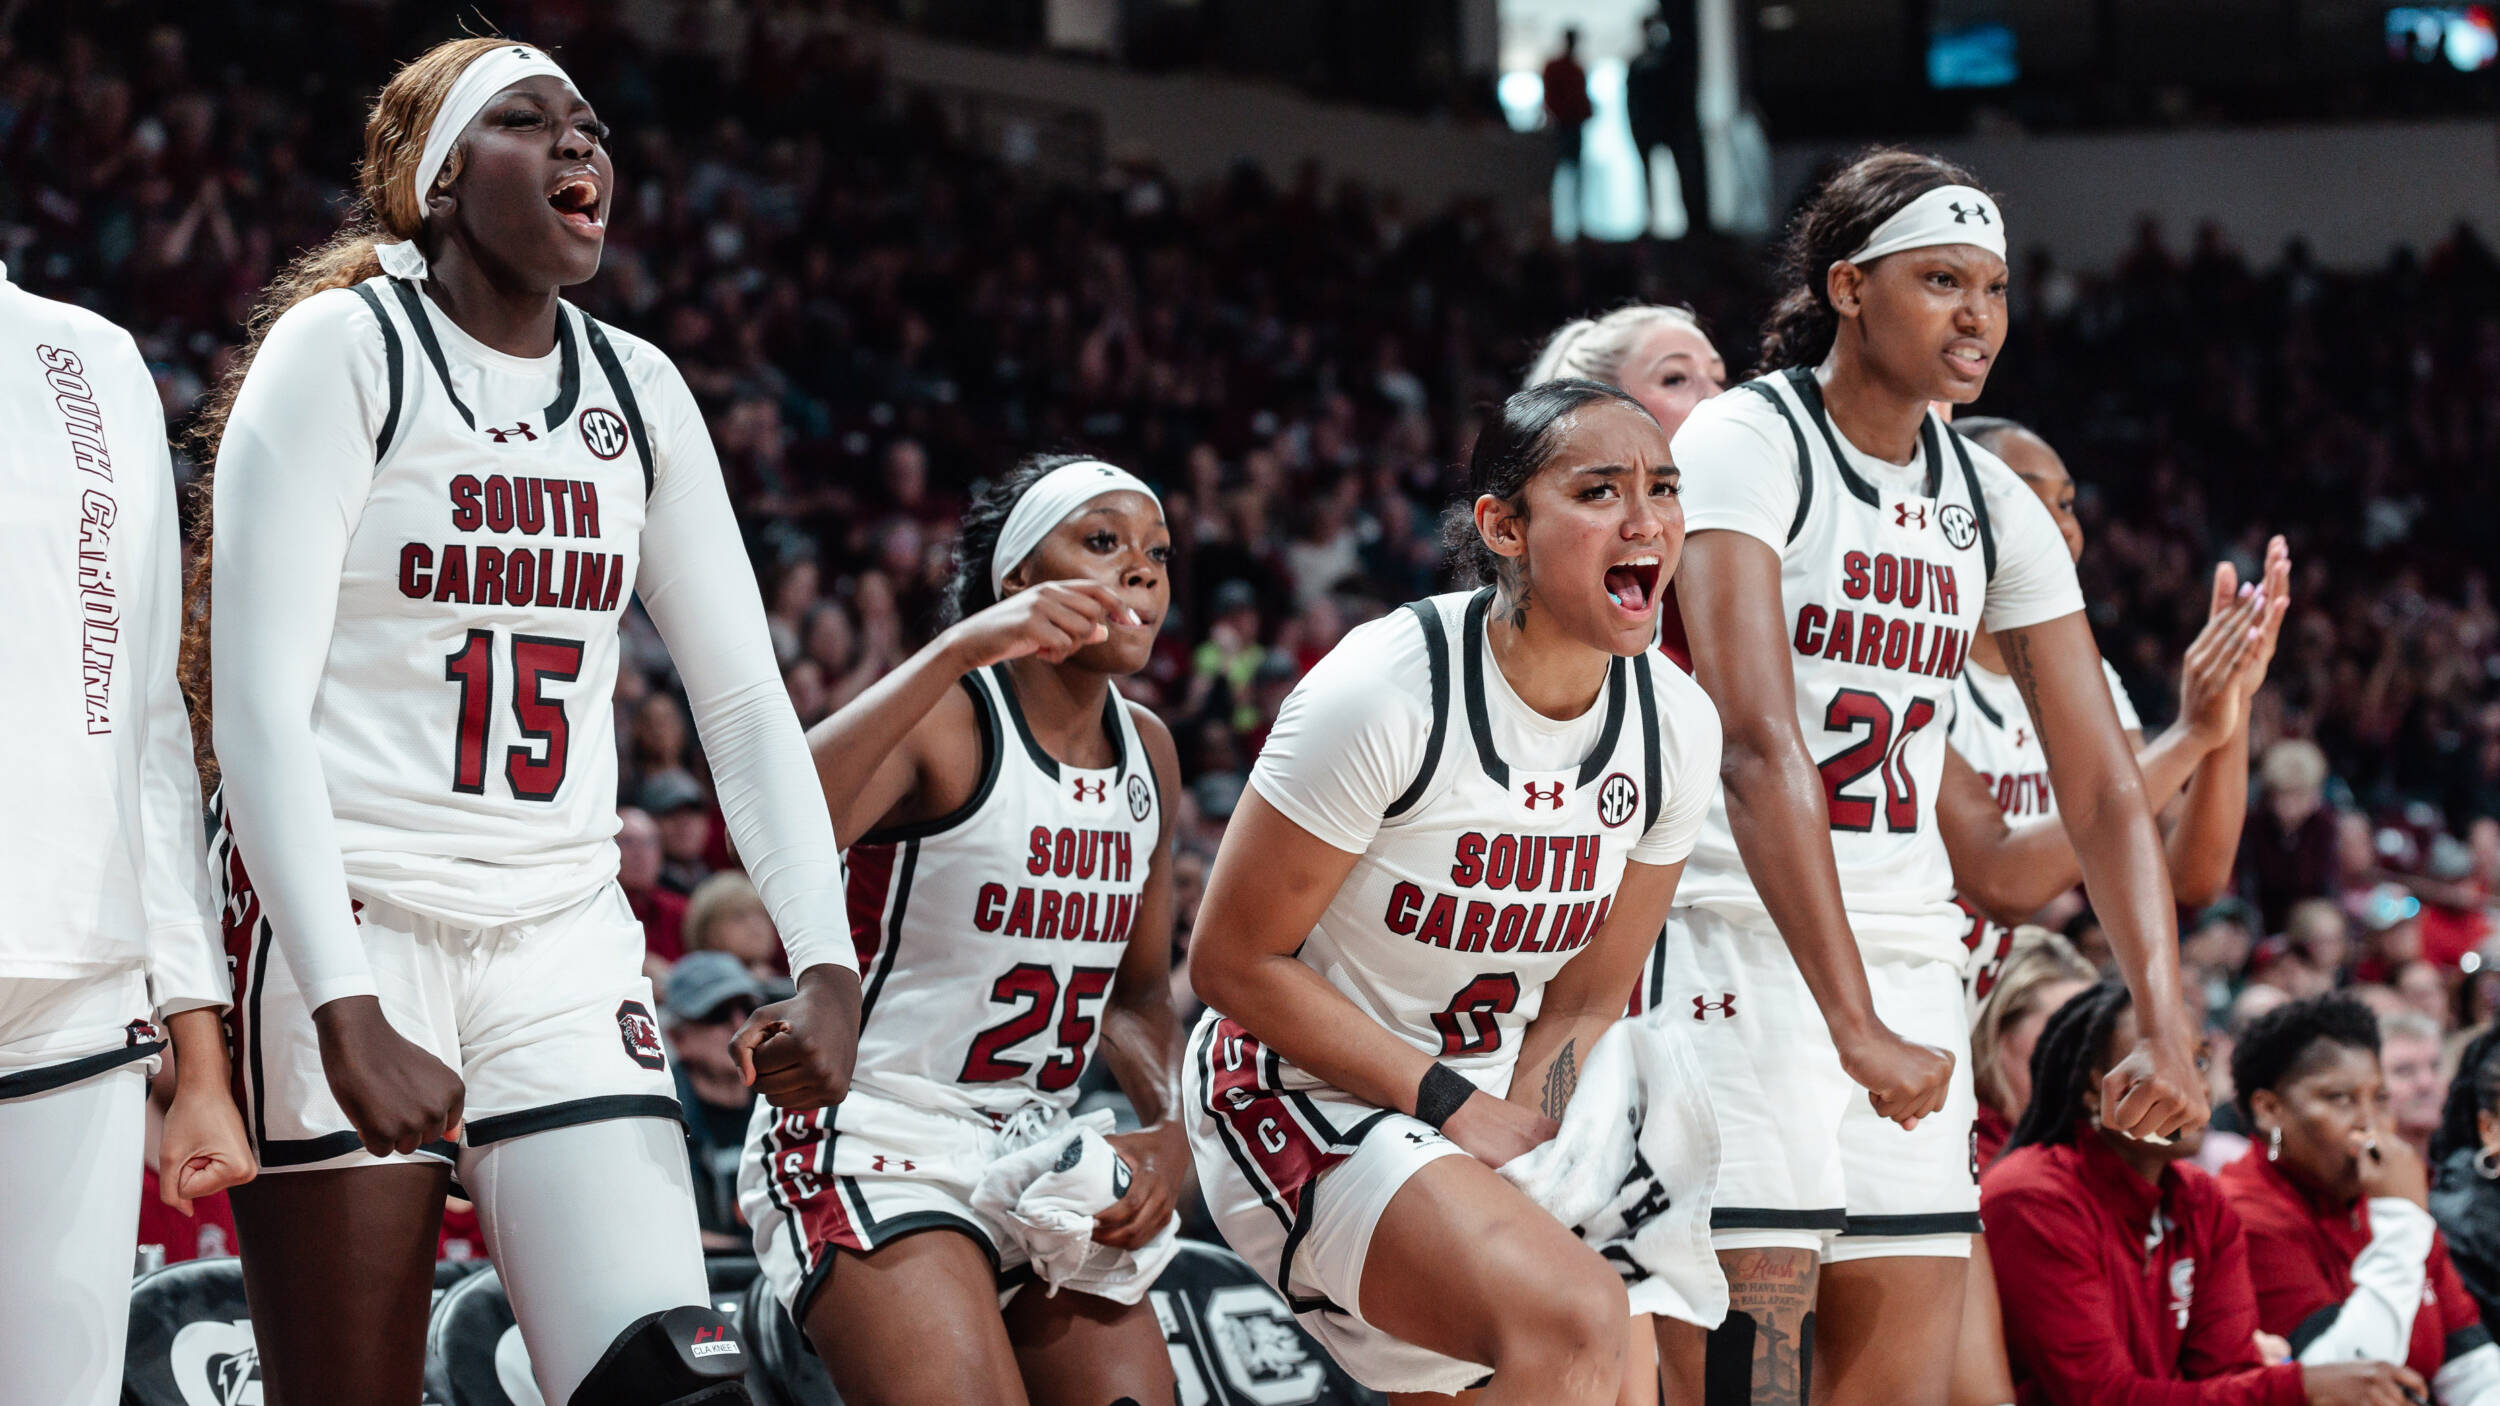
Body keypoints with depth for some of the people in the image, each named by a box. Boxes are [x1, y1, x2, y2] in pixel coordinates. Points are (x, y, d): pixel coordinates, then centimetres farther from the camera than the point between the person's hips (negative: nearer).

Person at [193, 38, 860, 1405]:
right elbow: (258, 706, -13)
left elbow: (744, 698, 11)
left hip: (559, 935, 5)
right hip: (342, 924, -5)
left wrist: (827, 964, -3)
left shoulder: (636, 391, 12)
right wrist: (346, 1016, -22)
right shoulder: (342, 351, -5)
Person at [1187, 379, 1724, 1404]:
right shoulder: (1386, 693, -21)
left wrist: (1518, 1136, -9)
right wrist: (1450, 1106, -16)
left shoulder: (1677, 726, -4)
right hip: (1303, 1099, -7)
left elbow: (1587, 1001, 7)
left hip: (1494, 1102, 7)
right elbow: (1231, 961, -15)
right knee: (1575, 1317, -30)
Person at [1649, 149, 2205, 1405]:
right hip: (1740, 948, -7)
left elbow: (2104, 790, 9)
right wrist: (1855, 1026, -30)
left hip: (1909, 964, 7)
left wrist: (2166, 1025, -6)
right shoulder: (1746, 444, -10)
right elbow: (1758, 746, -22)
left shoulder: (1989, 504, 10)